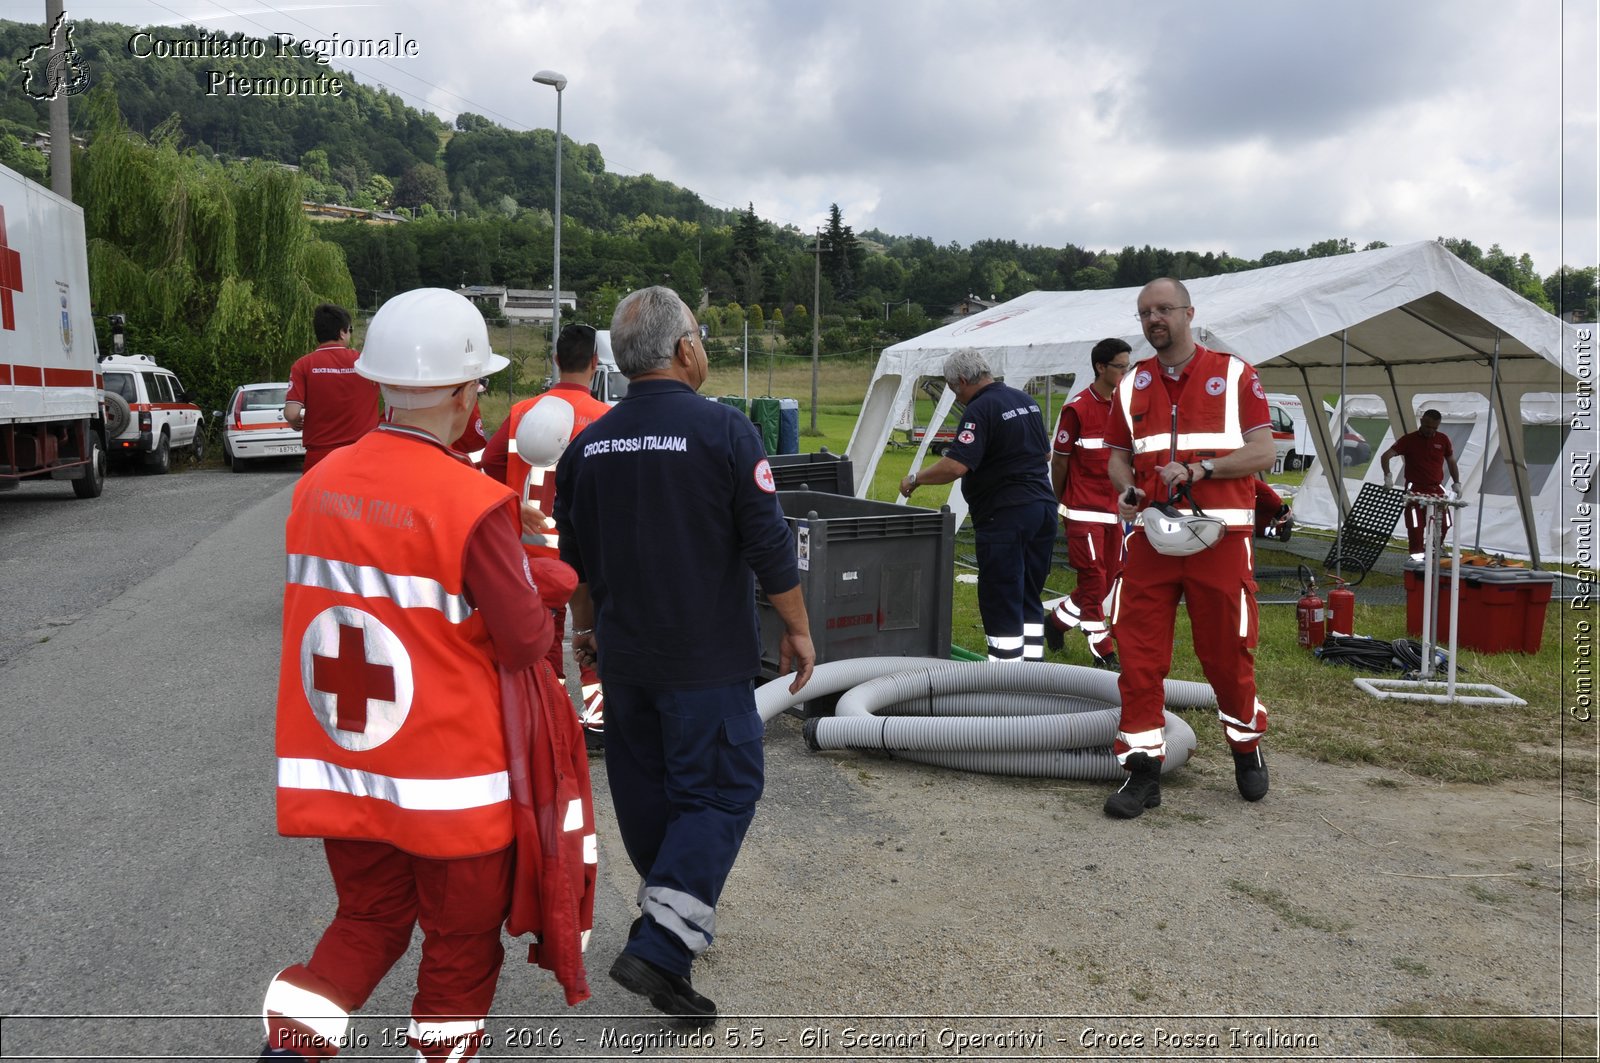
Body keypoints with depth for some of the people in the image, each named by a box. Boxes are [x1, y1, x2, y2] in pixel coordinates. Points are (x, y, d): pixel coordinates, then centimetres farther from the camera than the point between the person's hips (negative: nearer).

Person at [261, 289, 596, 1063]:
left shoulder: (318, 481, -2)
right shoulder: (473, 503, -20)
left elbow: (311, 607, 10)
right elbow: (527, 640, -16)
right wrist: (537, 581, 6)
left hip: (339, 763, 6)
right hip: (453, 779, -5)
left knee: (368, 919, 25)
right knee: (462, 939, 16)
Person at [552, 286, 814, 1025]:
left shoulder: (588, 445, 4)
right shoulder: (723, 430, -13)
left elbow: (575, 560, 13)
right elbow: (769, 546, -12)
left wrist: (587, 630, 27)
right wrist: (797, 629, -1)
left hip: (623, 655, 6)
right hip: (705, 659, -6)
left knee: (646, 791, 17)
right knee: (720, 792, 1)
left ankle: (679, 918, 34)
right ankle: (660, 948, -10)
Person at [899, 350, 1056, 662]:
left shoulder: (980, 410, -15)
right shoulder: (1026, 401, 13)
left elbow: (956, 466, -24)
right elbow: (1045, 454, 22)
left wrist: (915, 479, -11)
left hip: (1005, 516, -9)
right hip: (1043, 506, 9)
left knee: (1000, 601, -2)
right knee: (1029, 597, 16)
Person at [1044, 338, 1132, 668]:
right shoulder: (1077, 408, -9)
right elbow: (1059, 459, -4)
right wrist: (1058, 505, 0)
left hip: (1115, 508, 7)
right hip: (1084, 510, -6)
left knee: (1108, 578, 10)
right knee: (1093, 580, -3)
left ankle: (1058, 619, 30)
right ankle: (1103, 651, 4)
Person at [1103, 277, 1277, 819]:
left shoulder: (1235, 375, 2)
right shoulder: (1132, 385, 13)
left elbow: (1263, 452, -3)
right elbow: (1118, 456, 16)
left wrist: (1199, 470, -16)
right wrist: (1125, 488, -6)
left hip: (1220, 537, -3)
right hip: (1150, 537, 3)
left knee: (1227, 653, 6)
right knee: (1139, 655, -2)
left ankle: (1247, 749, 31)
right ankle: (1143, 769, 7)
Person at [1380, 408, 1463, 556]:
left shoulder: (1443, 440, 4)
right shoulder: (1409, 440, -5)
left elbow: (1451, 462, 16)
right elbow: (1386, 456, -9)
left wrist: (1456, 483, 12)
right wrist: (1388, 476, -22)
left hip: (1436, 490, 3)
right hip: (1415, 490, -3)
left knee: (1443, 525, 6)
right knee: (1415, 527, -6)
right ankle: (1416, 556, 4)